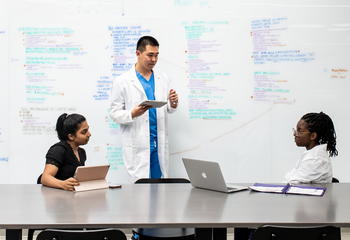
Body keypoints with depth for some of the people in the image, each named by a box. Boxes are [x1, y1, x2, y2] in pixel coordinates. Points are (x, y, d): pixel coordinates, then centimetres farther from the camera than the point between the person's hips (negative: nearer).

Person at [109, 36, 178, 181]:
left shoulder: (163, 79, 10)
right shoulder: (122, 81, -3)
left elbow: (167, 109, 15)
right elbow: (114, 113, -3)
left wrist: (173, 104, -8)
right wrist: (132, 114, -22)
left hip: (159, 144, 4)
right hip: (137, 146, -4)